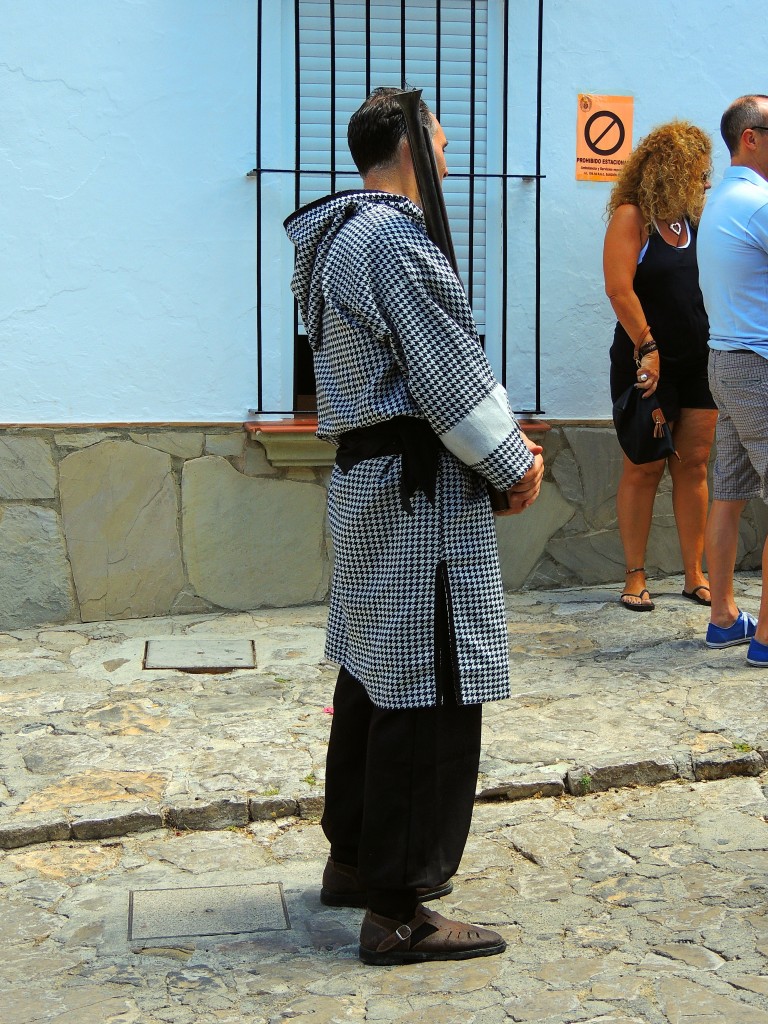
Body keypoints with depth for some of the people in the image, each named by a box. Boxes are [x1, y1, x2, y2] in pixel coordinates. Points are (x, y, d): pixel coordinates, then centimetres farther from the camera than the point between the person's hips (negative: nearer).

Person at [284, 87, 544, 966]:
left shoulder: (334, 239, 15)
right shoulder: (397, 244, -17)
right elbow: (452, 378, -17)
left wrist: (500, 437, 10)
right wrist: (514, 464, -3)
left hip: (363, 475, 11)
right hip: (420, 493, -11)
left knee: (372, 675, 18)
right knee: (428, 694, -5)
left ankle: (353, 859, 32)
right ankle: (399, 911, 3)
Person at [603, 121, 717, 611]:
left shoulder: (694, 219, 12)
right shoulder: (631, 216, -7)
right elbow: (620, 289, -16)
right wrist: (647, 347, -17)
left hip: (699, 363, 6)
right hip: (648, 363, -6)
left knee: (693, 466, 7)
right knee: (643, 469, 1)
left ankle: (695, 575, 14)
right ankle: (636, 577, 9)